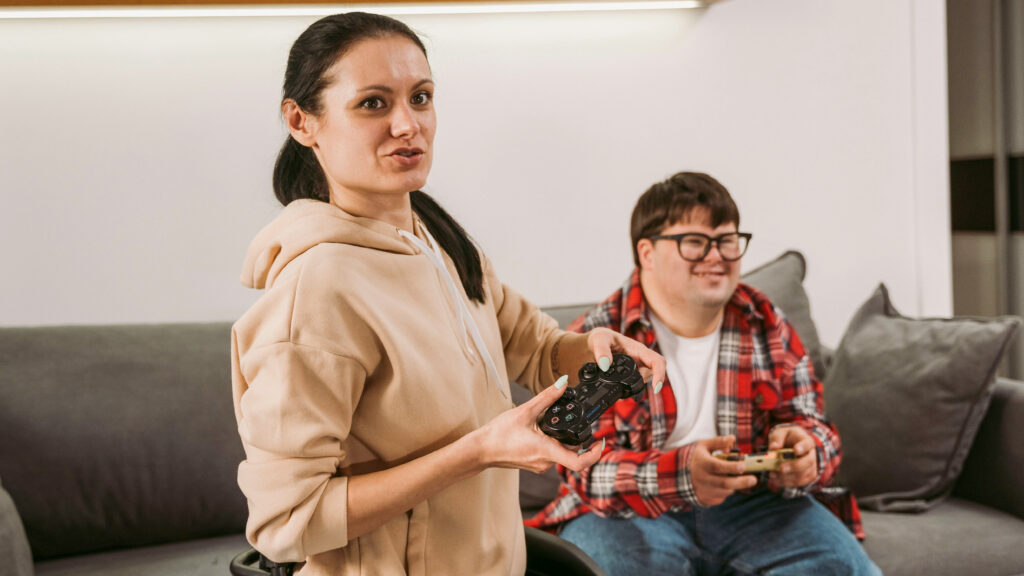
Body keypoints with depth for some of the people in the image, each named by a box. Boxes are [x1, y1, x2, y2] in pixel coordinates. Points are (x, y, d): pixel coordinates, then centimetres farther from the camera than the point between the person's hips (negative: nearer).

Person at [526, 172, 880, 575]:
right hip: (631, 511, -3)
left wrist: (803, 452, -19)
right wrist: (681, 474, -35)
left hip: (751, 504, 4)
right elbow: (586, 469, -15)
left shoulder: (766, 324, 7)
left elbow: (812, 425, 9)